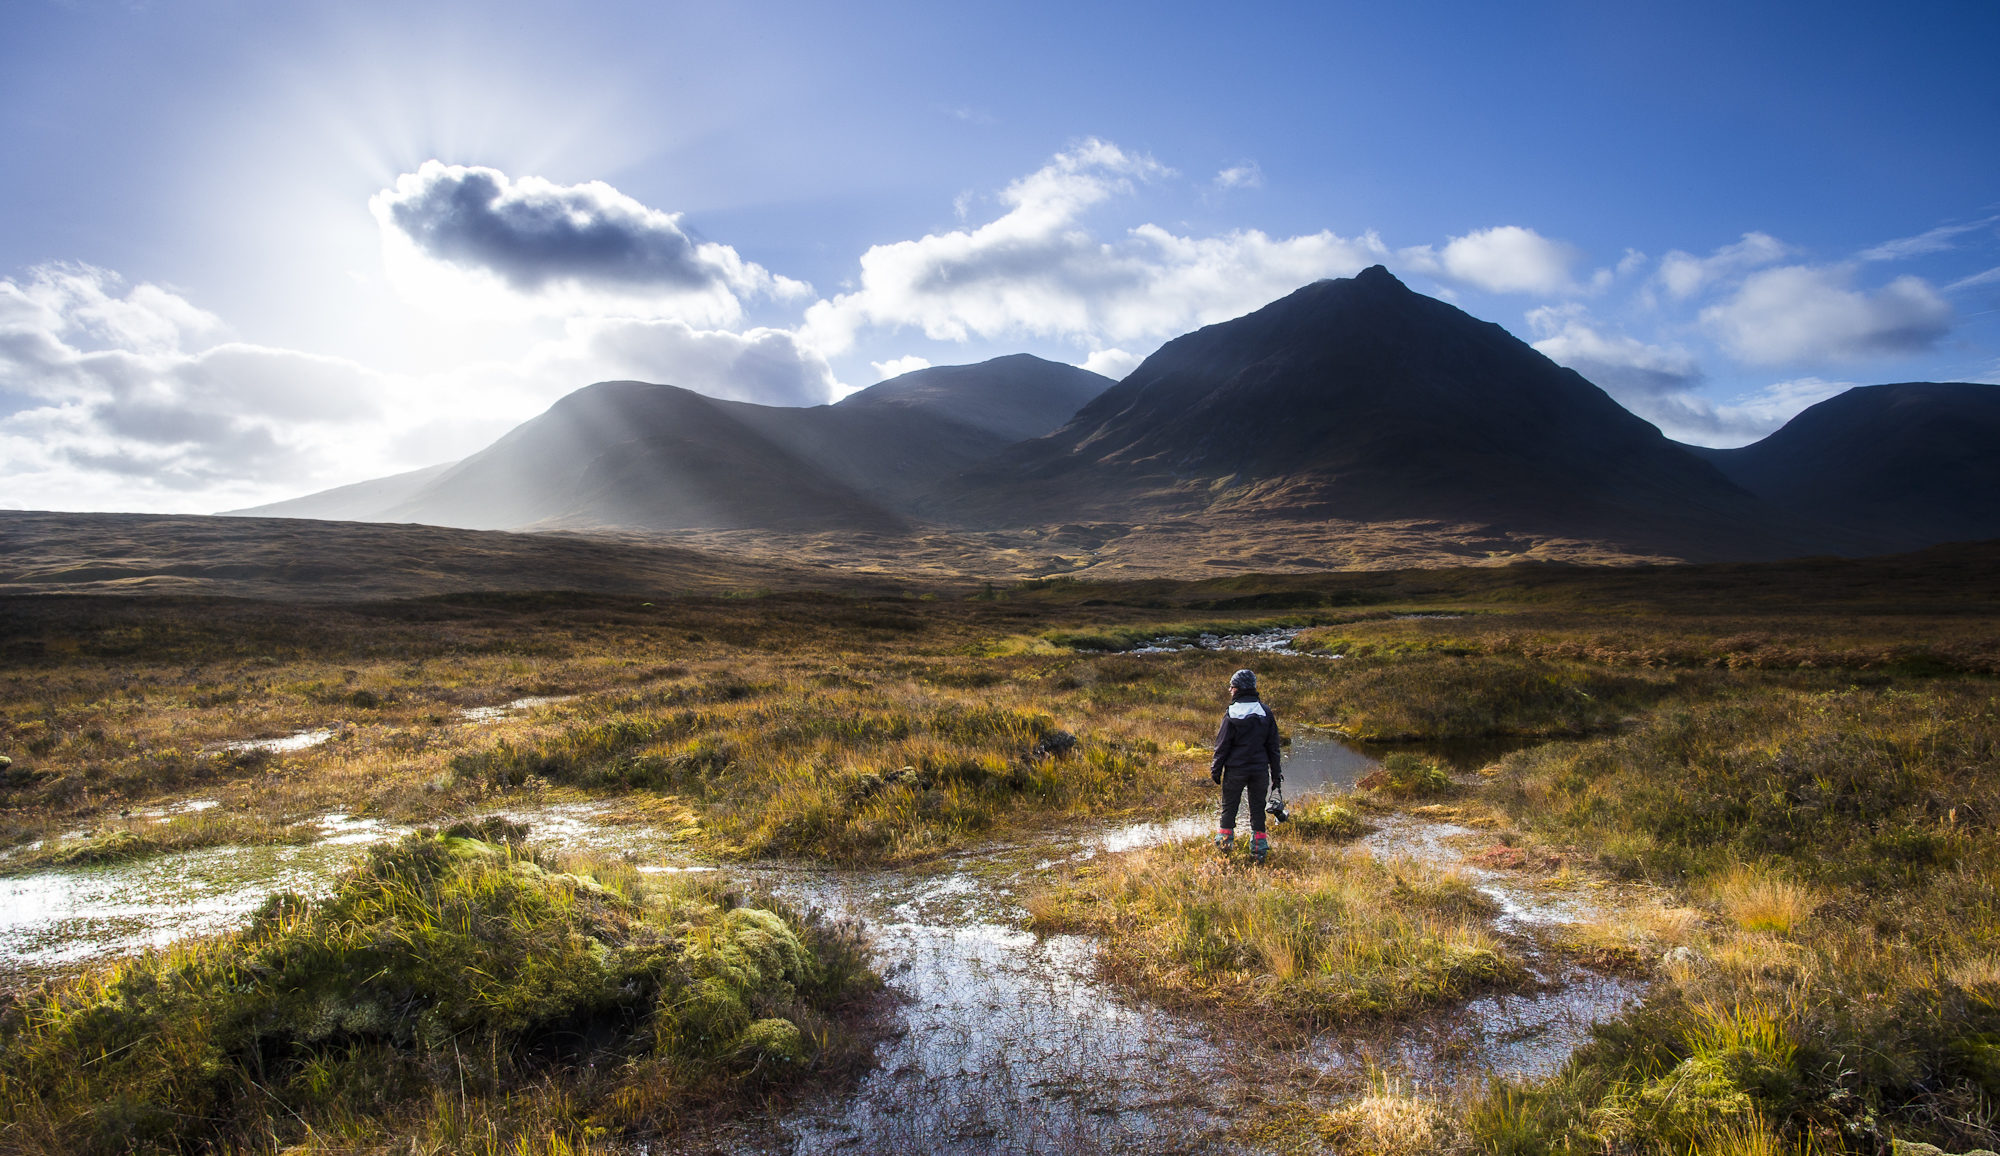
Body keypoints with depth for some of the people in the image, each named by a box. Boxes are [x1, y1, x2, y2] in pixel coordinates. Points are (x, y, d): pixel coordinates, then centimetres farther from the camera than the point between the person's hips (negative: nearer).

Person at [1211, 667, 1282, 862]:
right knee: (1258, 809, 11)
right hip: (1260, 769, 3)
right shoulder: (1266, 712, 1)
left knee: (1229, 806, 12)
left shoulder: (1232, 714, -10)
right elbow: (1273, 745, 6)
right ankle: (1259, 849, 13)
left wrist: (1216, 770, 4)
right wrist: (1276, 773, 13)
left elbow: (1222, 745, -6)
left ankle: (1224, 841, 22)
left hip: (1235, 769, -3)